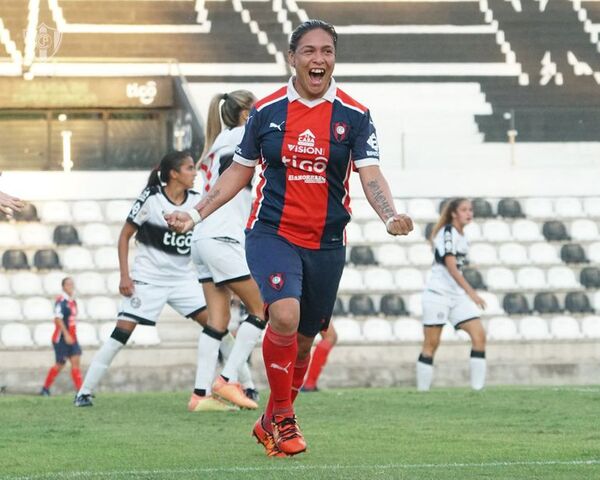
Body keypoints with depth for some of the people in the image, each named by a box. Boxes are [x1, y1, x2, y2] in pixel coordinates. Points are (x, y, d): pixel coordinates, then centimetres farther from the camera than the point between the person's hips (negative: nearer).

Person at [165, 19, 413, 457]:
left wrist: (390, 216, -25)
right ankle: (283, 416, -8)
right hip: (271, 234, -2)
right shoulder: (266, 111, 2)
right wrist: (196, 214, 5)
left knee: (303, 340, 9)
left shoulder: (354, 116, 1)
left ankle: (272, 423, 31)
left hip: (326, 245, 2)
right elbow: (240, 171, 12)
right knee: (285, 316, -25)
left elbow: (370, 175, -6)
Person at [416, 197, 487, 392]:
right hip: (438, 293, -8)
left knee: (479, 334, -7)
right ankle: (422, 390, 3)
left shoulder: (461, 237, 14)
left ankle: (477, 387, -9)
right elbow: (450, 266, -20)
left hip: (458, 295, 8)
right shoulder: (448, 232, -12)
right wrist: (471, 292, -25)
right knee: (431, 343, -4)